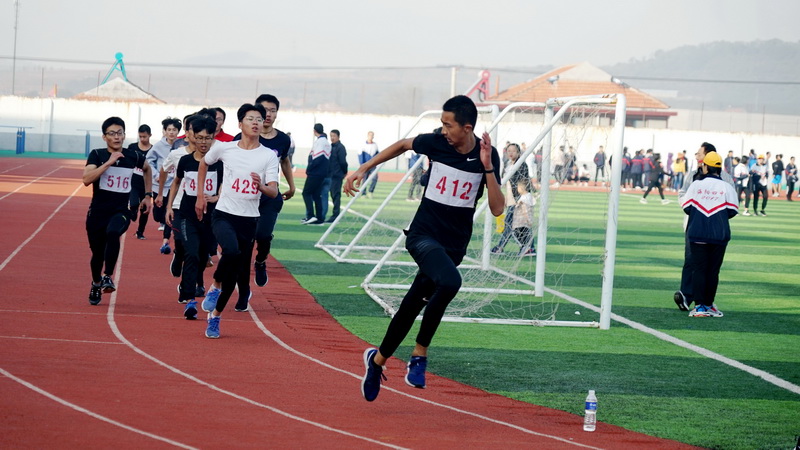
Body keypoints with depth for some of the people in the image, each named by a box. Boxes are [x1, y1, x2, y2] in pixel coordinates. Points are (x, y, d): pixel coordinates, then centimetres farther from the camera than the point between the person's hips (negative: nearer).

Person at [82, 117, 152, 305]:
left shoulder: (133, 156, 1)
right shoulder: (97, 155, -6)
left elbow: (147, 169, 24)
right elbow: (87, 179, -22)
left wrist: (148, 194, 20)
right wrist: (109, 162, -25)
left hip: (122, 211, 0)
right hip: (98, 211, 0)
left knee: (112, 232, -34)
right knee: (97, 253, 9)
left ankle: (108, 277, -24)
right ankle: (96, 284, 39)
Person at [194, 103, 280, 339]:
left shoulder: (269, 156, -2)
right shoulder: (224, 148, -1)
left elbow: (274, 191, -9)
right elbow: (203, 163, 19)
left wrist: (262, 186, -32)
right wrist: (200, 195, 17)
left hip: (249, 220, 2)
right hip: (224, 214, -2)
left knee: (235, 273, 6)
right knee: (232, 251, -30)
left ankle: (215, 315, 24)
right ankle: (215, 286, -2)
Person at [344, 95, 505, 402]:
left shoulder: (488, 155, -7)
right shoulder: (435, 143, -7)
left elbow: (496, 209, -10)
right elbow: (403, 145, 15)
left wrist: (487, 168, -21)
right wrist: (364, 169, 15)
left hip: (454, 244, 2)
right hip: (423, 235, -2)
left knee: (412, 306, 7)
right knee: (449, 282, -32)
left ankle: (378, 359, 32)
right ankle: (419, 354, -18)